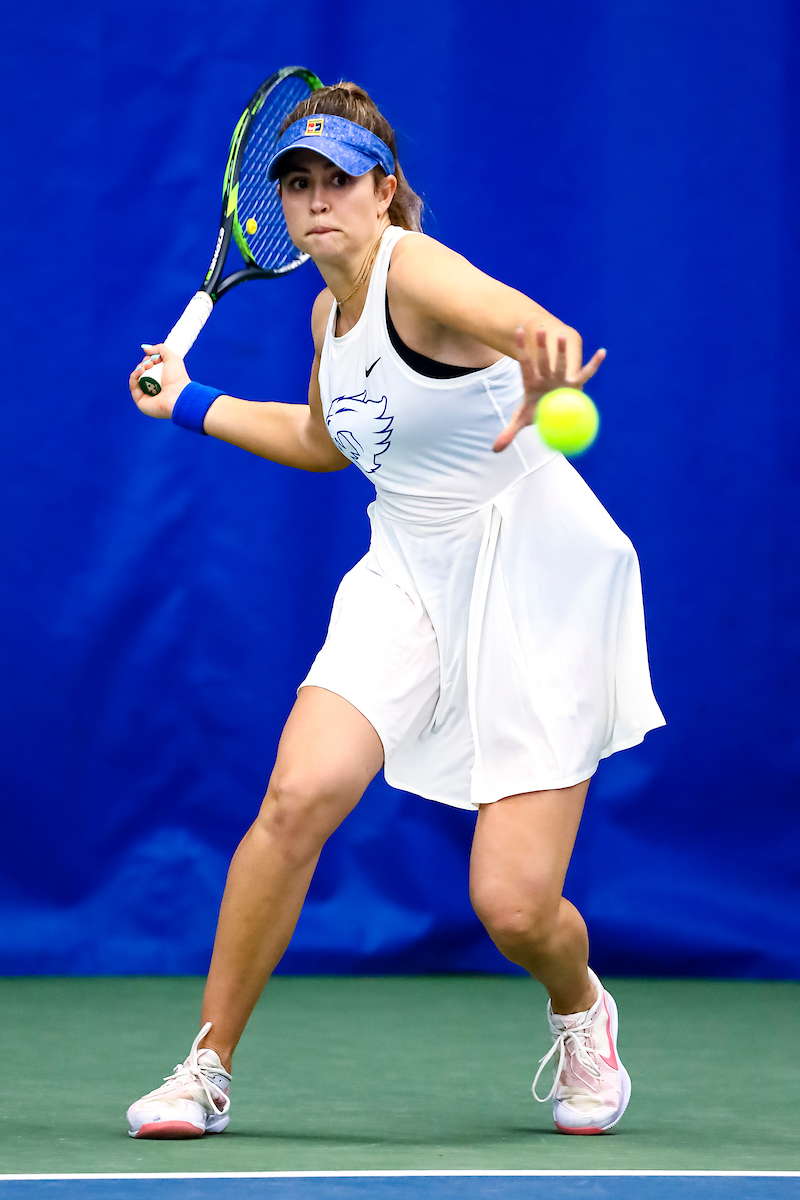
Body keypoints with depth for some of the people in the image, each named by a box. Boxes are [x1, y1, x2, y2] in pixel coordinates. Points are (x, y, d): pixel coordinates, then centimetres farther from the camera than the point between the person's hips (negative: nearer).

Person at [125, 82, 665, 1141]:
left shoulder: (416, 272, -18)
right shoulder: (331, 313, 7)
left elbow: (516, 319, -44)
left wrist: (545, 357, -67)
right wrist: (192, 405, 30)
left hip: (537, 576, -6)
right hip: (410, 575, 6)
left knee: (514, 908, -11)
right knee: (301, 794, -19)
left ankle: (579, 1011, 27)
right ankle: (207, 1069, -7)